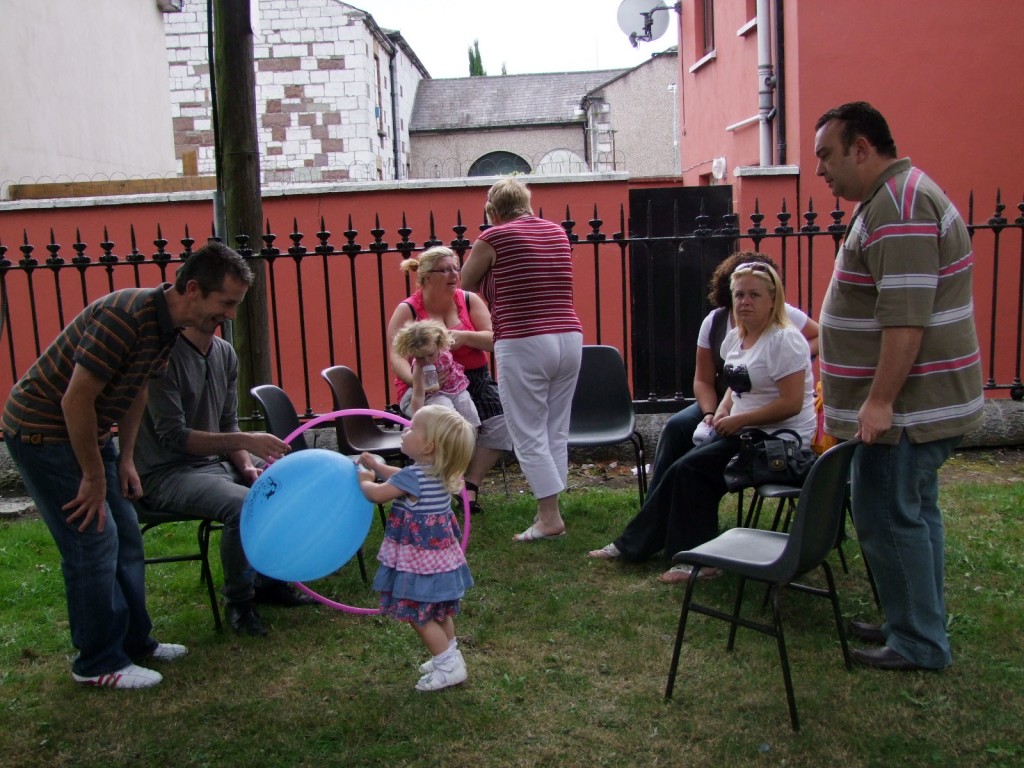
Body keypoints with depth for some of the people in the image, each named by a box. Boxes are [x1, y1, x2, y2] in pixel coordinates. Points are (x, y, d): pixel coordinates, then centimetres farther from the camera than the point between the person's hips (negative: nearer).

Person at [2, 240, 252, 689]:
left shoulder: (167, 323, -2)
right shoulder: (125, 316, -30)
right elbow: (75, 401, -28)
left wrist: (125, 459, 9)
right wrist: (94, 478, -19)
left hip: (87, 431, 9)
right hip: (42, 432, -9)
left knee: (125, 535, 12)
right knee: (94, 541, -6)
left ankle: (134, 640, 26)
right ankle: (98, 663, 10)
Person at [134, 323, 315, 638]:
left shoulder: (225, 353, 6)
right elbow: (173, 436, -22)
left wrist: (247, 466, -6)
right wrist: (246, 441, -27)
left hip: (217, 460, 8)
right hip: (167, 473, -8)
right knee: (243, 505, -32)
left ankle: (269, 581, 14)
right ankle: (238, 602, -8)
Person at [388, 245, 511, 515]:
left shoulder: (469, 300, 7)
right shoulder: (408, 310, -1)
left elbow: (494, 340, -2)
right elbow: (397, 356, -13)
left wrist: (464, 336, -21)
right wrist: (416, 379, -33)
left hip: (474, 381, 3)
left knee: (501, 422, -24)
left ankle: (471, 484, -9)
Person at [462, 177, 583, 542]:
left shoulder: (493, 238, -3)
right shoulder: (557, 232, 13)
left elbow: (465, 284, 10)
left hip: (523, 344, -6)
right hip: (569, 339, 6)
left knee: (529, 436, 1)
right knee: (556, 432, 11)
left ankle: (550, 518, 0)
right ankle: (550, 508, 17)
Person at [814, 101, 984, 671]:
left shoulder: (898, 206, -19)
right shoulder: (896, 197, 16)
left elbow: (906, 316, -27)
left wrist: (881, 401, -25)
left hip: (909, 406, -11)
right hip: (918, 403, 11)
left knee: (888, 517, -3)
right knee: (914, 513, 17)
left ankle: (918, 644, 10)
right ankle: (920, 624, 30)